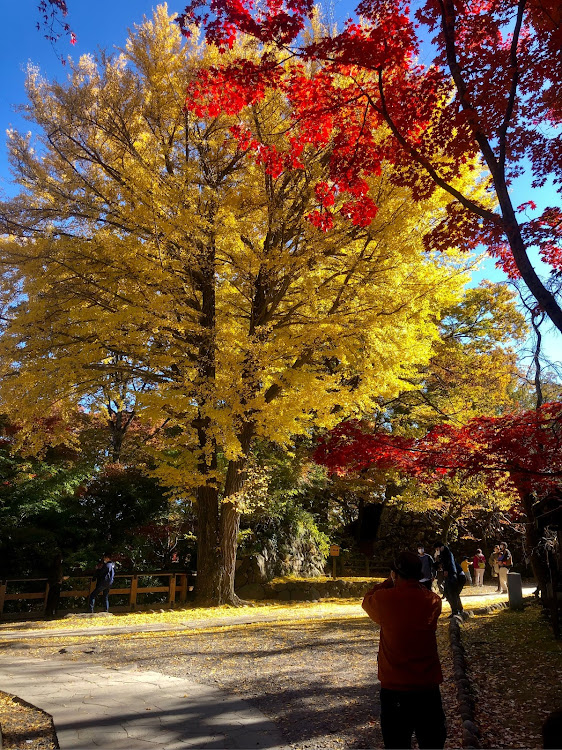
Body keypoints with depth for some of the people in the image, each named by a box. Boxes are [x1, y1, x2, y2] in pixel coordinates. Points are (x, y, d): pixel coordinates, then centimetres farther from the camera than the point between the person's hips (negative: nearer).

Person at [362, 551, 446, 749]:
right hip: (427, 686, 2)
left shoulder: (384, 599, -16)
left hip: (393, 688, -2)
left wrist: (390, 581, 10)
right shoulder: (433, 601, -11)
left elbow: (367, 600, 7)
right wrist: (414, 583, 9)